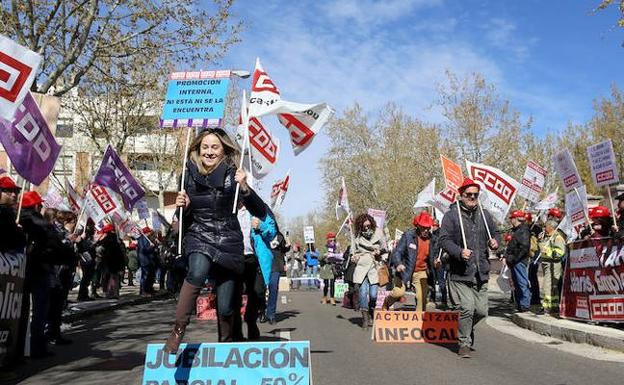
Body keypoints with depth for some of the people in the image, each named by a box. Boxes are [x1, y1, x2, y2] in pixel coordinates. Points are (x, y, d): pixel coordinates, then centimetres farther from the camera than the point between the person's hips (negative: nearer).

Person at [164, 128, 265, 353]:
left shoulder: (232, 176, -9)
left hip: (228, 242, 0)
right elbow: (184, 218, 11)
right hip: (198, 236, 1)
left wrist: (245, 188, -27)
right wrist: (182, 206, -12)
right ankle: (177, 332, -27)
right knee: (198, 271, -35)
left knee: (225, 308, 3)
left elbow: (261, 213, -13)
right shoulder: (189, 175, -2)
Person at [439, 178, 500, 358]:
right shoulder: (451, 215, -3)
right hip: (460, 273, -5)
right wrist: (459, 252, -25)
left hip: (481, 273, 5)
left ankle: (466, 329, 39)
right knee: (466, 309, -8)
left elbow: (495, 232, 26)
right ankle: (464, 343, 9)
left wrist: (495, 241, 3)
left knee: (481, 310, 9)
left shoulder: (485, 215, 14)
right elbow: (444, 239, -9)